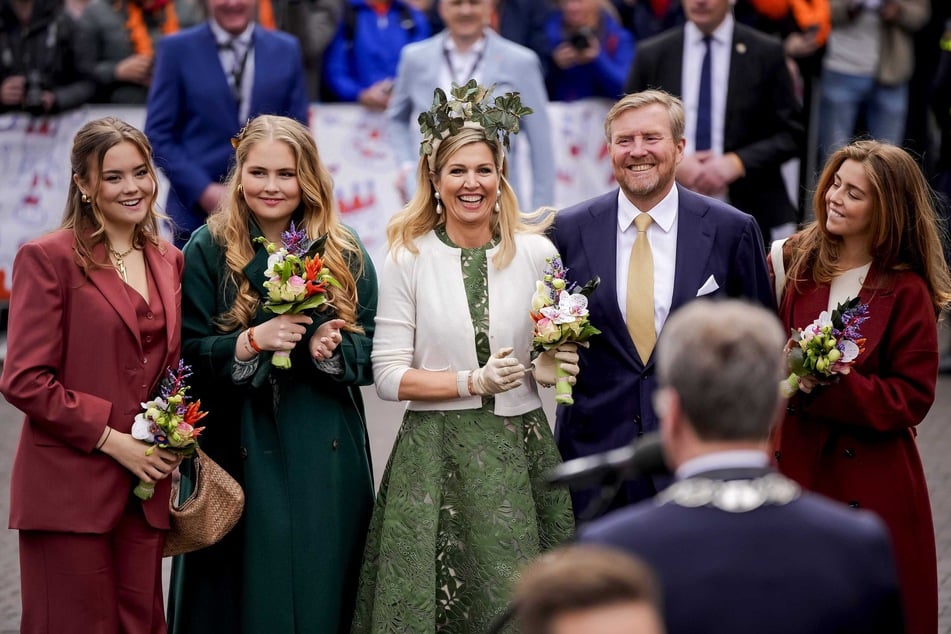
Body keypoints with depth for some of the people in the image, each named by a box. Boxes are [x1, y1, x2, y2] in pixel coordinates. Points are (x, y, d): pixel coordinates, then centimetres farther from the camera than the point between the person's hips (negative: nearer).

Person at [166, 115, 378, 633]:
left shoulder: (344, 254, 7)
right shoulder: (208, 250, 1)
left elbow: (370, 354, 5)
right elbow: (188, 354, -3)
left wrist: (332, 347, -15)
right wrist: (252, 341, -19)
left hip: (325, 458, 2)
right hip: (240, 455, -2)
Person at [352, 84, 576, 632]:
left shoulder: (537, 252, 4)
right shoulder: (409, 259, 0)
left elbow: (563, 348, 16)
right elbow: (389, 376, -2)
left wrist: (558, 365, -7)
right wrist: (473, 382, -13)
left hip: (521, 448, 1)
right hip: (436, 457, -1)